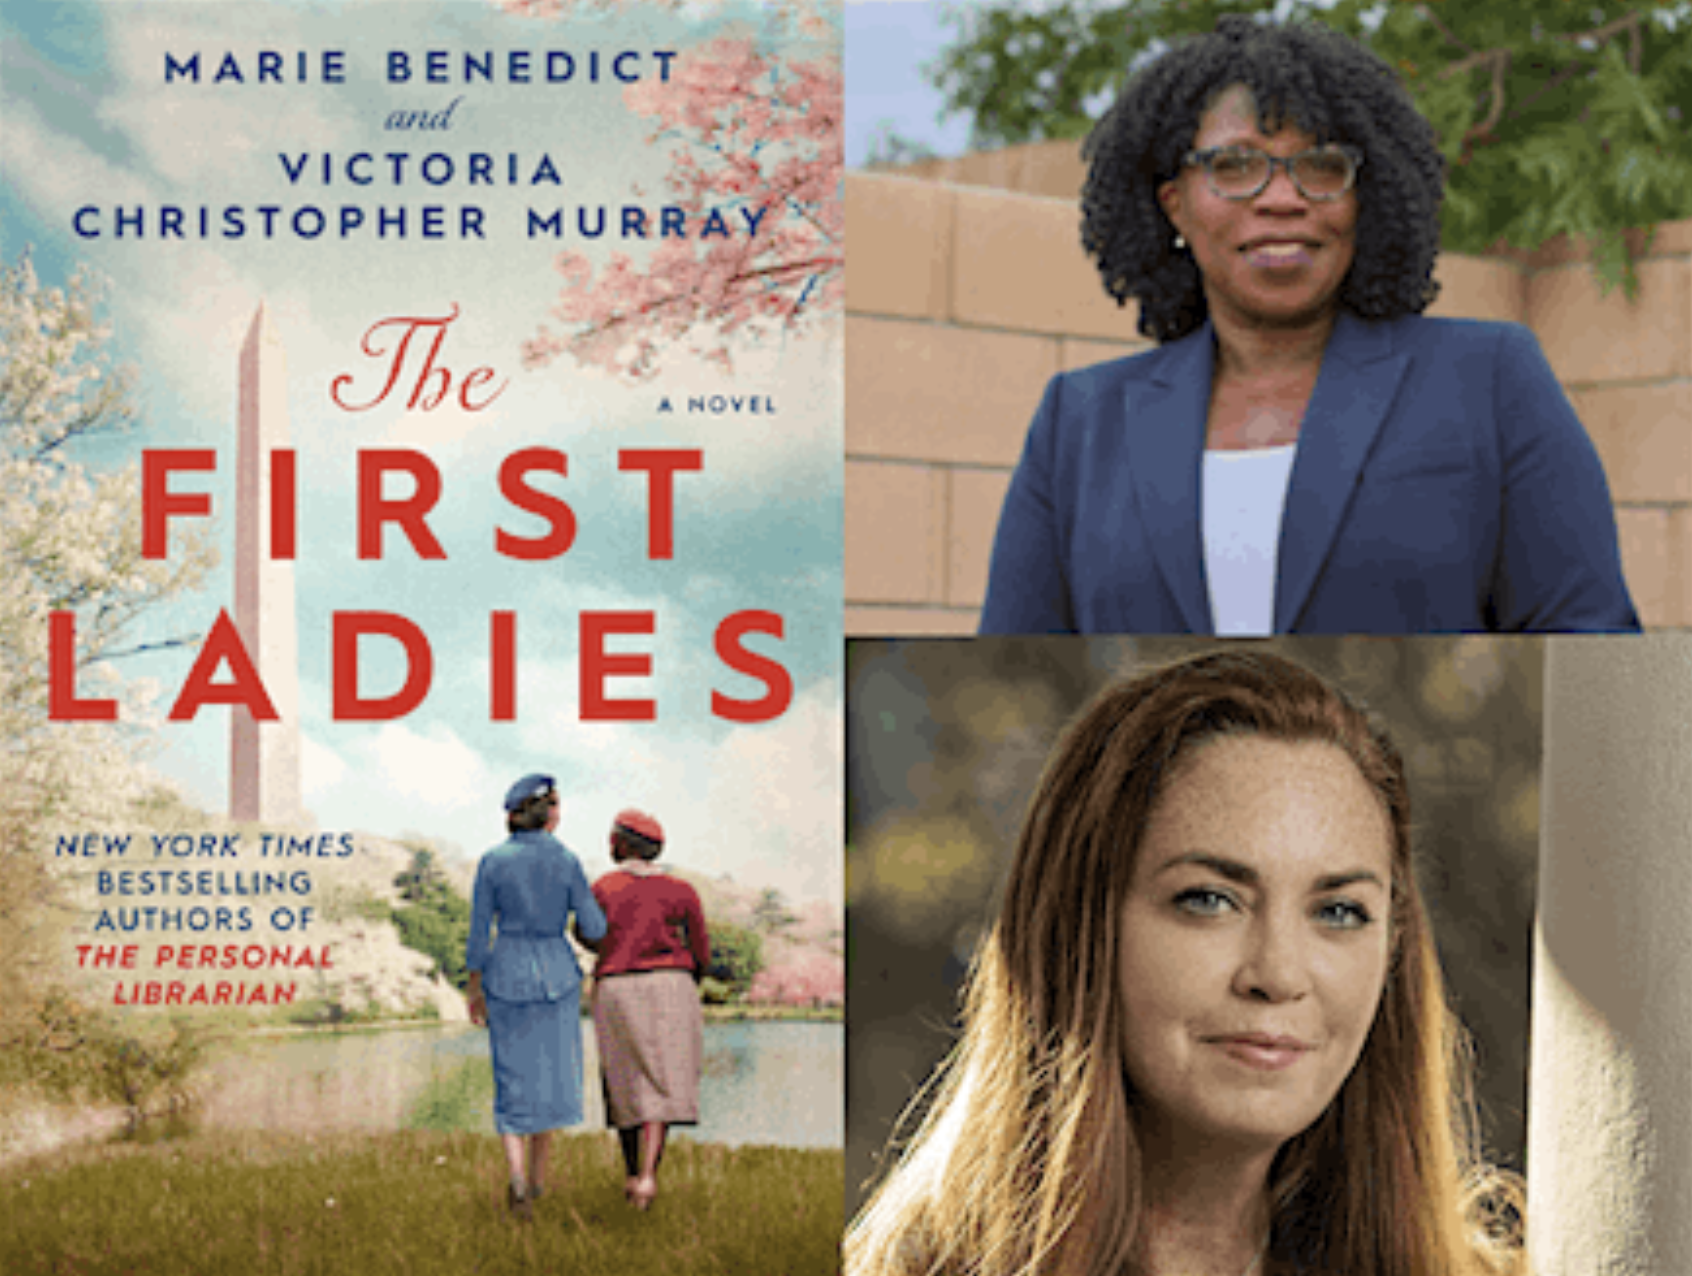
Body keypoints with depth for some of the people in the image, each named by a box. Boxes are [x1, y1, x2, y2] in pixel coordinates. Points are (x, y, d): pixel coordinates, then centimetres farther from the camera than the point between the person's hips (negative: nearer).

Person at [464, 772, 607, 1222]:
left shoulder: (493, 862, -5)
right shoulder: (566, 861, -7)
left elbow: (479, 932, -3)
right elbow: (594, 929, -4)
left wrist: (474, 989, 7)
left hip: (506, 974, 1)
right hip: (556, 973, 0)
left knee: (513, 1081, 5)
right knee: (552, 1073, 16)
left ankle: (518, 1178, -15)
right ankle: (538, 1176, 25)